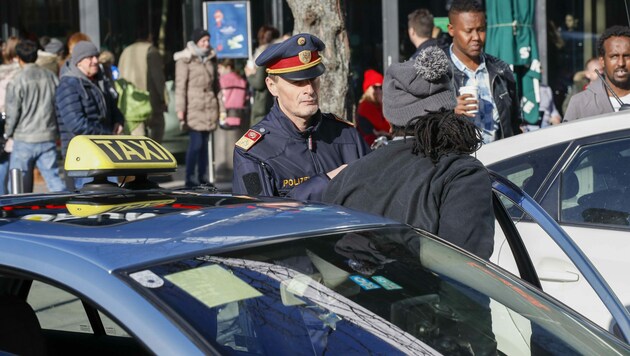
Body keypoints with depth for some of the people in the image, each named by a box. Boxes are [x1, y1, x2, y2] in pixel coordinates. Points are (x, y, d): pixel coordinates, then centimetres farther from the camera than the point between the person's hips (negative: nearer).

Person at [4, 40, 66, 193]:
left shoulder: (17, 81, -11)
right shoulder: (51, 77, 5)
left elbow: (13, 112, -7)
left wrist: (8, 135, 7)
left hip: (24, 140, -4)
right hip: (48, 138, 4)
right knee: (54, 178, 5)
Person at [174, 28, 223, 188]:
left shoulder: (211, 58, 15)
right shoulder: (185, 60, -5)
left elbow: (216, 84, 19)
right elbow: (180, 86, -9)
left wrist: (220, 107, 17)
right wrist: (180, 108, -15)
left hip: (209, 107, 6)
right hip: (193, 107, -6)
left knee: (204, 143, 9)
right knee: (196, 143, -10)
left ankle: (203, 177, 14)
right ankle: (190, 179, -6)